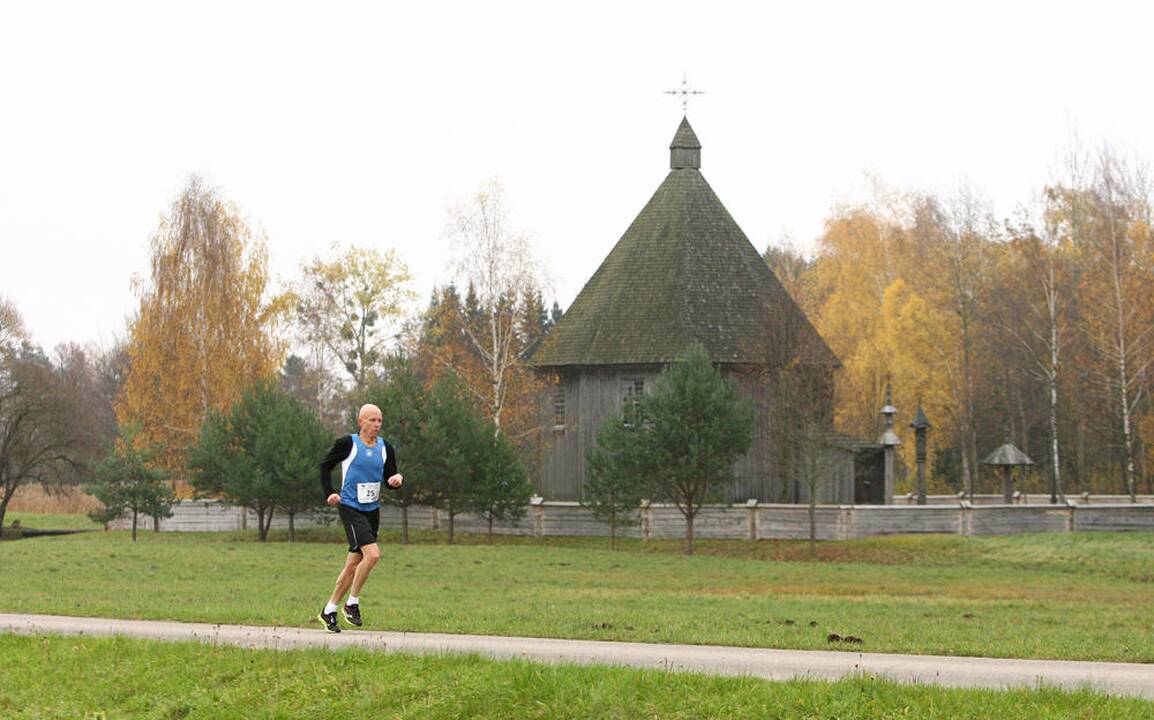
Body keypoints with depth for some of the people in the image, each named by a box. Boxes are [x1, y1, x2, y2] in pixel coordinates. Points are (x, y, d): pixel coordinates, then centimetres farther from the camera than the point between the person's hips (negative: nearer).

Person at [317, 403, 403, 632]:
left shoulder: (385, 448, 8)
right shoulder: (348, 443, -7)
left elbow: (390, 478, 13)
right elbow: (325, 466, 5)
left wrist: (397, 479, -10)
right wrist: (329, 493, -5)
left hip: (372, 510, 6)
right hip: (350, 508, -6)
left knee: (354, 564, 9)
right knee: (372, 554, -22)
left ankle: (329, 611, 21)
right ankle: (352, 604, -6)